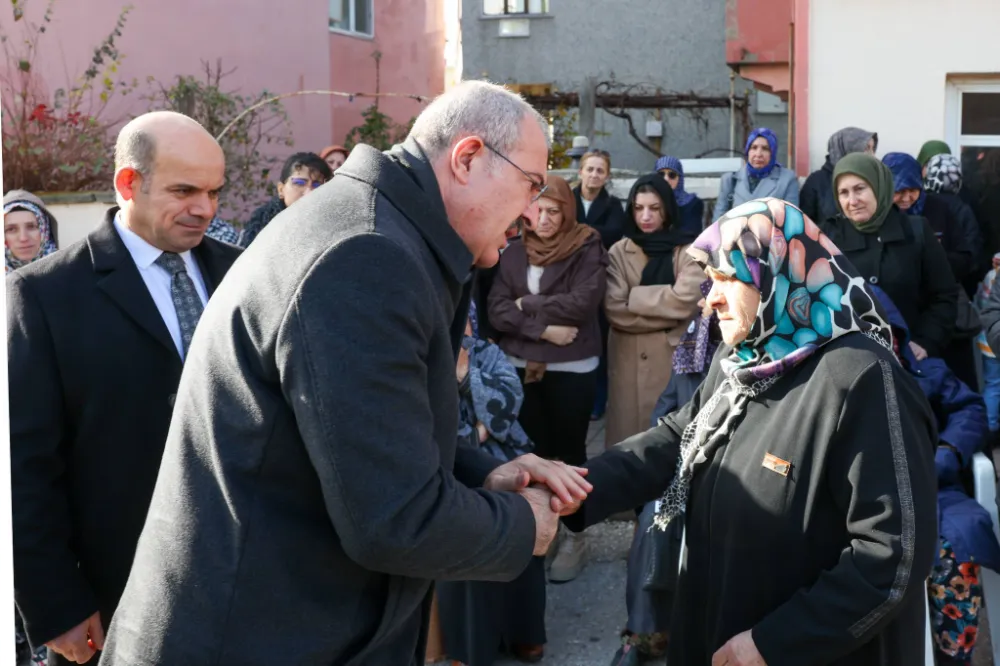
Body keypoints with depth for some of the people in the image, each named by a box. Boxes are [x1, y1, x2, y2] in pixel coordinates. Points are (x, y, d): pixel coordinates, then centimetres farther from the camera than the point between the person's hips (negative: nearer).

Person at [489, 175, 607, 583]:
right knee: (531, 451, 11)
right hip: (521, 367, 4)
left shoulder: (587, 250, -5)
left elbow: (583, 303, -18)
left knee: (568, 451, 5)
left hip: (572, 368, -4)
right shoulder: (514, 252, 6)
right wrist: (542, 328, -16)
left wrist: (528, 305, -9)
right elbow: (497, 310, -3)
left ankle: (572, 536, 16)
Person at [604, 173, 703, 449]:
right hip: (629, 359, 1)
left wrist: (635, 299, -9)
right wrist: (666, 315, -11)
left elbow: (686, 299, -15)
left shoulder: (689, 249, 0)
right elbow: (614, 309, -7)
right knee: (630, 429, 5)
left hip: (676, 354, -1)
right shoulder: (619, 252, 4)